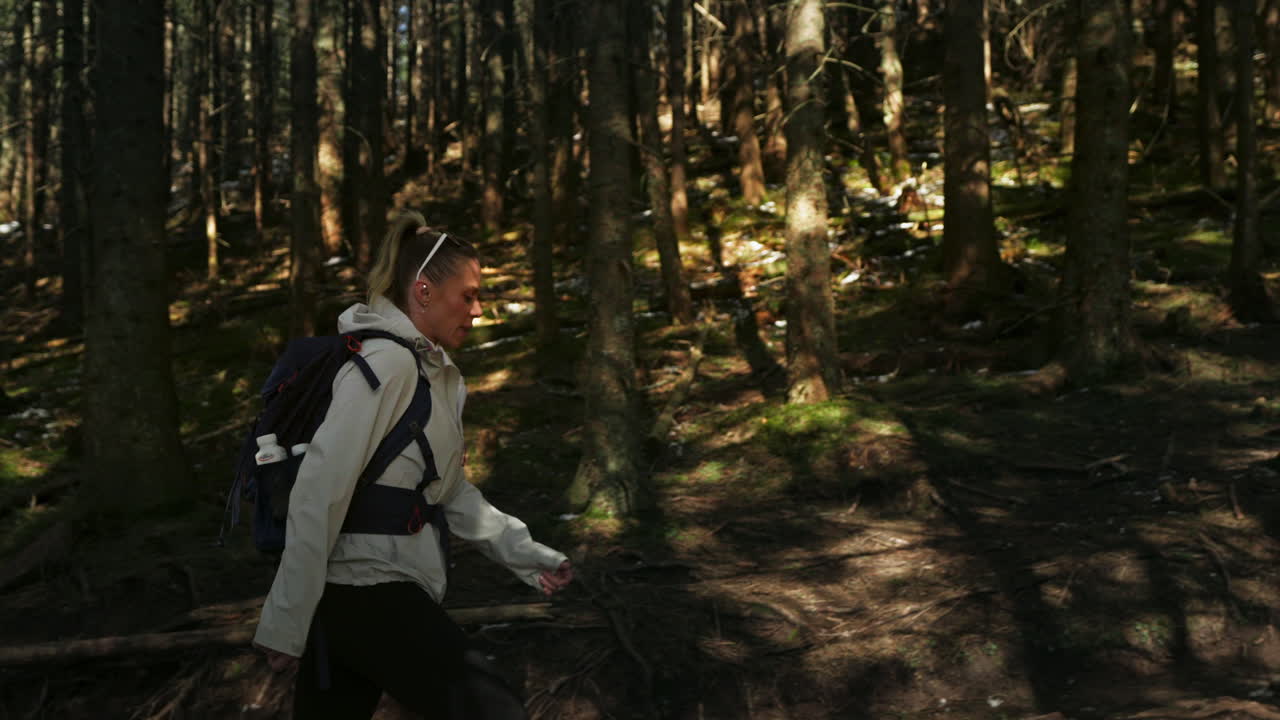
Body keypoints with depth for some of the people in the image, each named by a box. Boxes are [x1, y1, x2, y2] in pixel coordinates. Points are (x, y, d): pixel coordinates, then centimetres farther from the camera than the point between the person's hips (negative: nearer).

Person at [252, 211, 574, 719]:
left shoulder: (440, 374, 13)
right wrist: (285, 624, -17)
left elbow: (451, 492, 21)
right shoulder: (385, 363, -16)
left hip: (391, 590, 9)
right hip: (362, 592, -9)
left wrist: (526, 554, 14)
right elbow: (318, 496, -19)